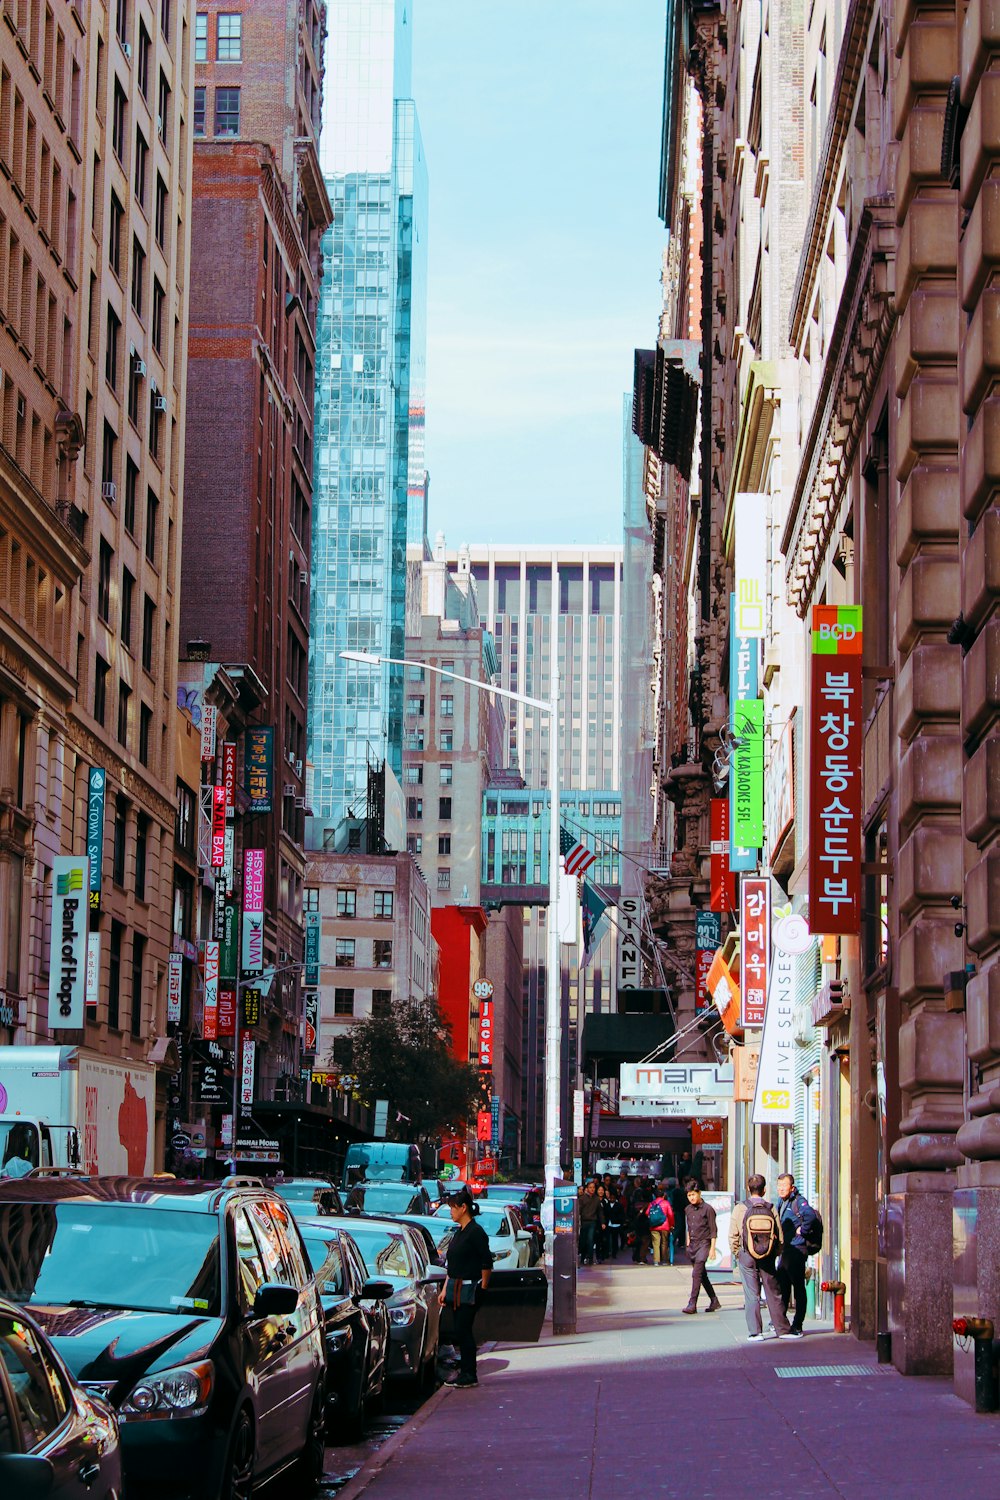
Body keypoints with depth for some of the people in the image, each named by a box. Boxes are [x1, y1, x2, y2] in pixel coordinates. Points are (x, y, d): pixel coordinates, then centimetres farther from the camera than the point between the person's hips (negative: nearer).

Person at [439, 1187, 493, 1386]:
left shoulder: (476, 1232, -13)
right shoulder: (458, 1233, 14)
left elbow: (487, 1263, -12)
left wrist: (483, 1288, -7)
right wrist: (445, 1289, 17)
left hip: (469, 1288, -9)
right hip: (455, 1288, 9)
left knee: (463, 1331, -8)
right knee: (460, 1331, 9)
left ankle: (470, 1375, -2)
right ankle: (464, 1372, 15)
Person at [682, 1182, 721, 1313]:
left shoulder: (707, 1209, -9)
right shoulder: (688, 1209, 10)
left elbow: (713, 1230, -8)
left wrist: (712, 1248, -12)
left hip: (704, 1244, -7)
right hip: (693, 1244, 7)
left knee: (696, 1274, -15)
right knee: (702, 1275, 12)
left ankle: (692, 1304, -17)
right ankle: (714, 1301, 23)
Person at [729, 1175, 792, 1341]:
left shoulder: (740, 1209, -7)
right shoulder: (771, 1209, -3)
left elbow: (733, 1236, -5)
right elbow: (780, 1237, 0)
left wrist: (736, 1253, 10)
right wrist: (774, 1254, 13)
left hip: (746, 1256, -1)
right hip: (768, 1258, 1)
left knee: (752, 1295, 3)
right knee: (773, 1293, 10)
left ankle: (755, 1332, 2)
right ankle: (782, 1329, 15)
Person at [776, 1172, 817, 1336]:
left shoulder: (798, 1201, -13)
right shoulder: (782, 1203, 14)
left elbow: (810, 1215, -33)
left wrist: (802, 1230, -22)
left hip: (796, 1250, -9)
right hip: (784, 1250, 9)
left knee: (798, 1288, -3)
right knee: (782, 1286, 15)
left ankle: (797, 1327, -1)